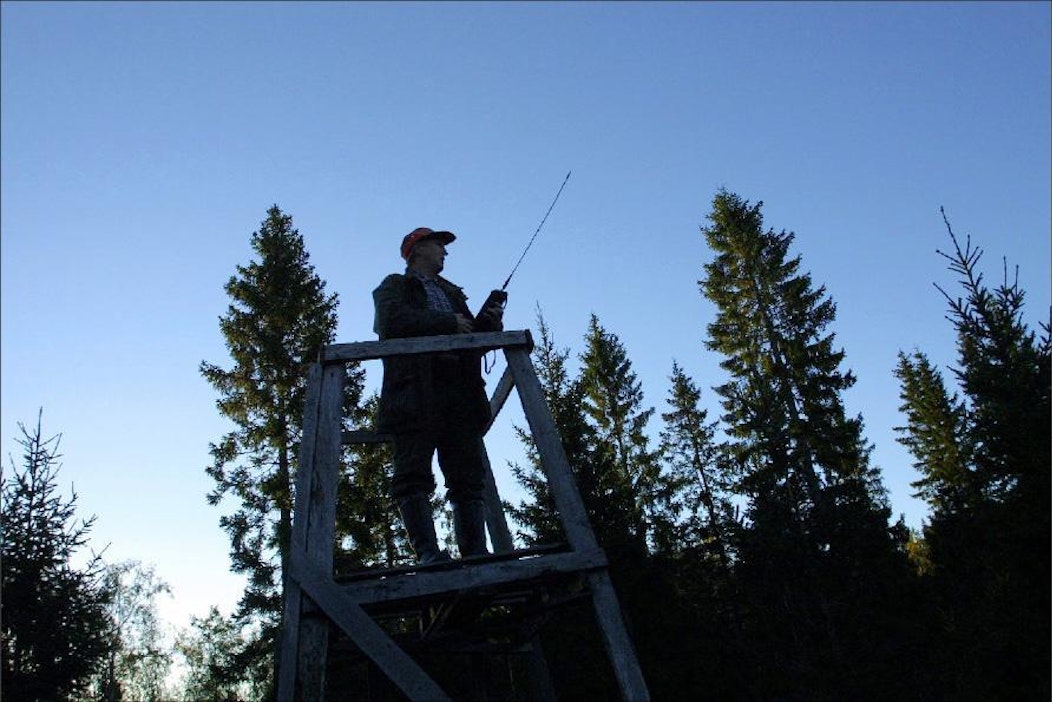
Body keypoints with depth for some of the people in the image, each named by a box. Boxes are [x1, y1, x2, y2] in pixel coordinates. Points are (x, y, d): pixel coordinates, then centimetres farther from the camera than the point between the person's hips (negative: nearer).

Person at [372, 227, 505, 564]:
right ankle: (429, 553, -18)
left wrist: (489, 323, 7)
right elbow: (393, 321, -6)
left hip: (459, 392, 5)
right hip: (415, 392, -5)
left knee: (468, 477, -5)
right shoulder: (395, 286, 17)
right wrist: (449, 323, -6)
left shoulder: (452, 293, 35)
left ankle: (477, 554, -9)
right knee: (413, 475, -14)